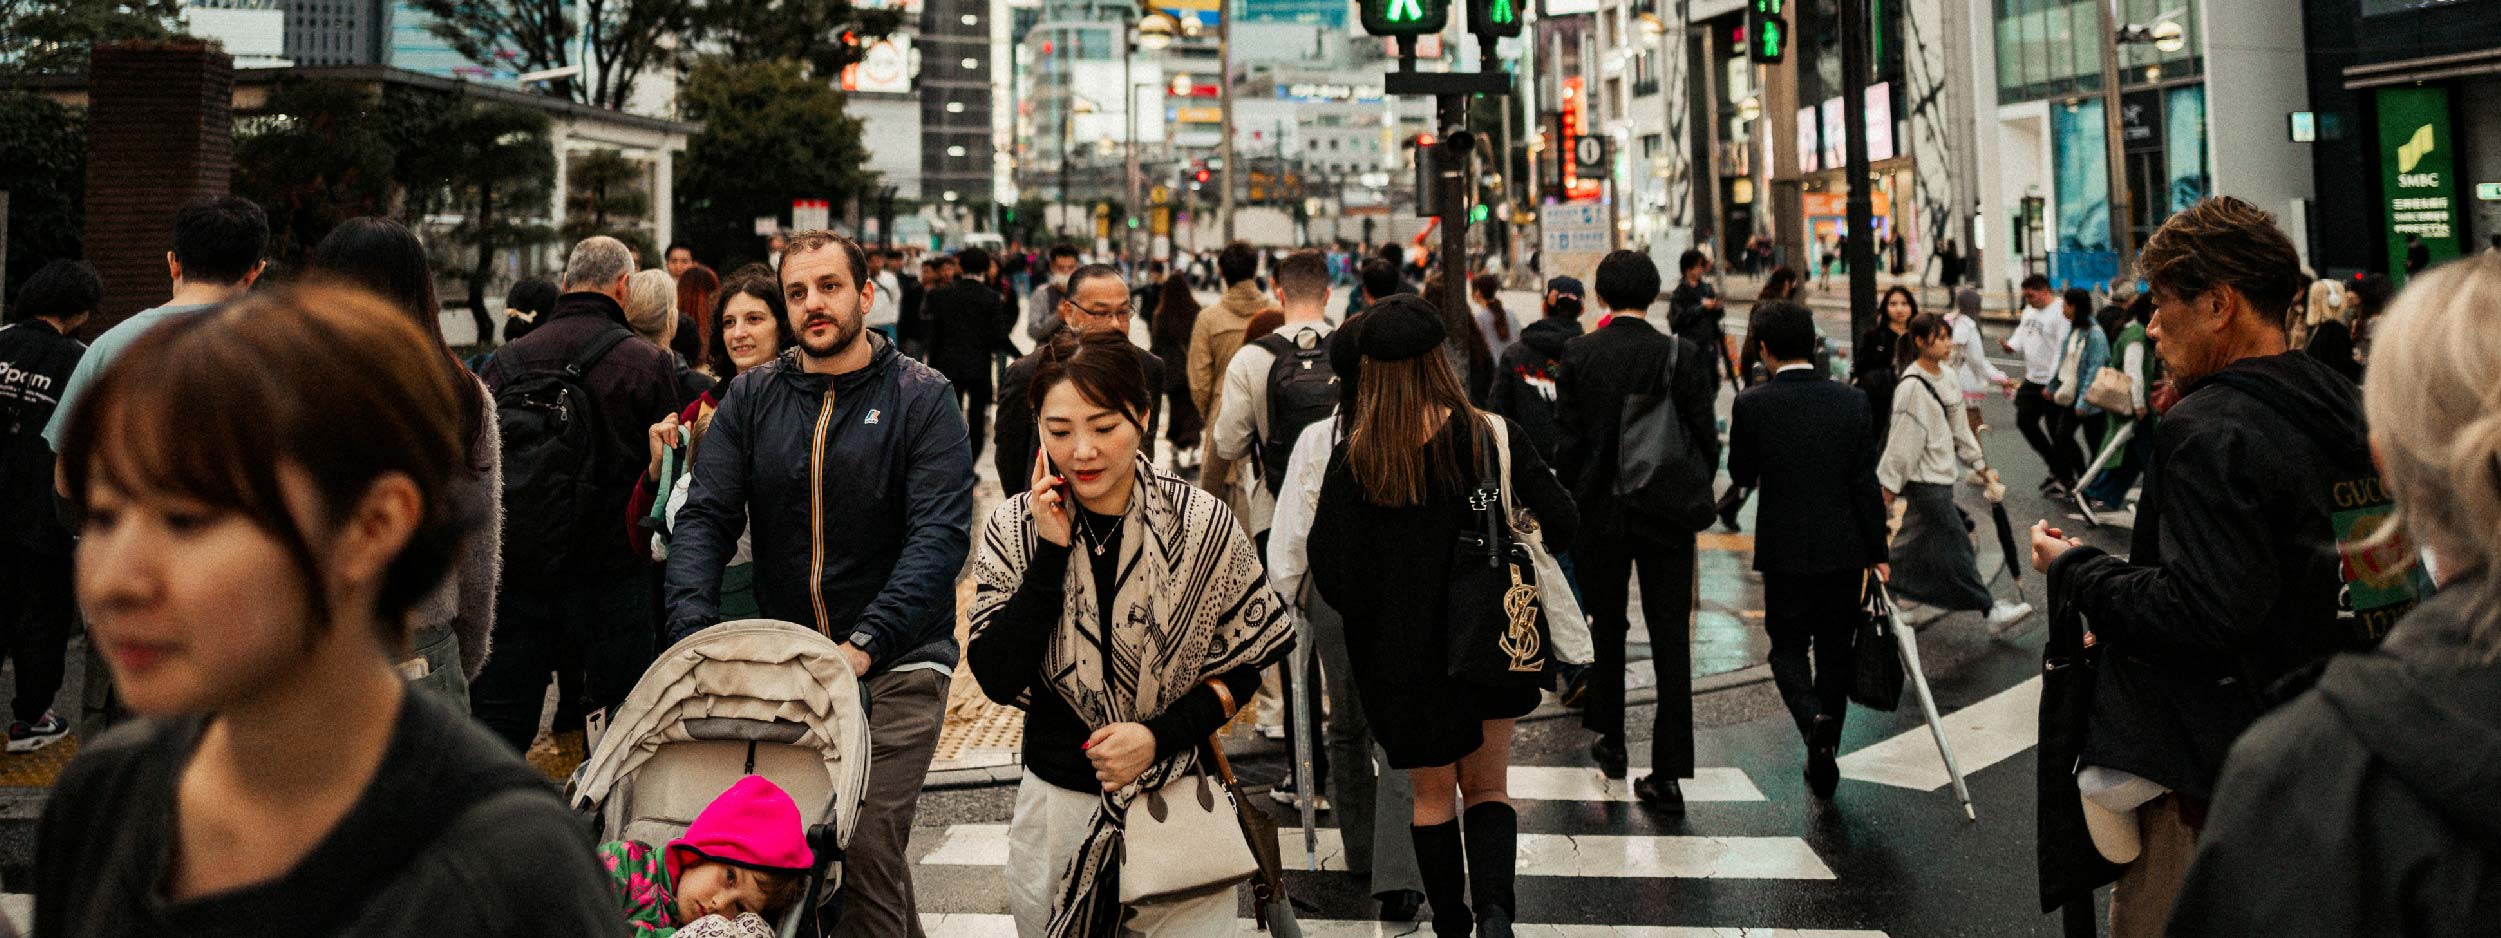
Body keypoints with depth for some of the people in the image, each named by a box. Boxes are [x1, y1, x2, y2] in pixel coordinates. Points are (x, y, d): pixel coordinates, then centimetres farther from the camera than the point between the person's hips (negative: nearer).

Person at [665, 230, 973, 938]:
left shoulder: (922, 397, -5)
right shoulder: (751, 398, 7)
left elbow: (941, 534, -15)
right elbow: (705, 517, 1)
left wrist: (864, 646, -27)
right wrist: (693, 631, -16)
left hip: (896, 664, -4)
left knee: (866, 853, -12)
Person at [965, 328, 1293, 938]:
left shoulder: (1202, 525, -11)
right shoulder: (1014, 528, -6)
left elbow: (1243, 664, -1)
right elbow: (998, 680, -13)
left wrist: (1160, 735, -16)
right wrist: (1051, 551, -19)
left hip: (1178, 803, -1)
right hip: (1057, 805, 2)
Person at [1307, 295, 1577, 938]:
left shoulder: (1354, 458, -12)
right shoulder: (1489, 435, -10)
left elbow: (1334, 578, -13)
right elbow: (1561, 525, -9)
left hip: (1402, 655, -1)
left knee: (1433, 795, 18)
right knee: (1488, 787, 16)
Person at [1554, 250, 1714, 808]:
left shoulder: (1577, 355, -7)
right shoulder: (1683, 355, -7)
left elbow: (1567, 439, -5)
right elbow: (1706, 440, -4)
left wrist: (1573, 501, 9)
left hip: (1600, 512, 1)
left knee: (1607, 626, 19)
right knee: (1670, 639, 3)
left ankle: (1611, 744, 31)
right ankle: (1668, 773, 3)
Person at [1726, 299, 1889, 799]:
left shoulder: (1751, 404, -12)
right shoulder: (1851, 401, -6)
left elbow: (1741, 475, 0)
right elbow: (1866, 483, -5)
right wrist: (1877, 552, 2)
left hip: (1785, 551, -2)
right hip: (1844, 550, 2)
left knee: (1788, 647, 12)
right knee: (1835, 652, 15)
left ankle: (1814, 720, -17)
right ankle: (1824, 759, 23)